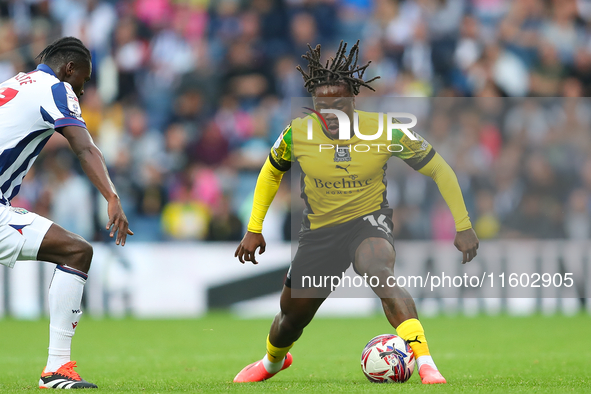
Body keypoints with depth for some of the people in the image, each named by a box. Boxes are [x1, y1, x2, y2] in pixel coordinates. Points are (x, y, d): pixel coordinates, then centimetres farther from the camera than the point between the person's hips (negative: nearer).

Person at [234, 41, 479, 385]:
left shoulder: (385, 131, -20)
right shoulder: (297, 134, -15)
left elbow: (438, 169, -7)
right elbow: (271, 172, 8)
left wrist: (463, 225, -8)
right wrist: (254, 229, 6)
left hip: (369, 221, -3)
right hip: (319, 230, 3)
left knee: (379, 272, -37)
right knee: (292, 316, 15)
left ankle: (425, 362, -43)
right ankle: (273, 361, 51)